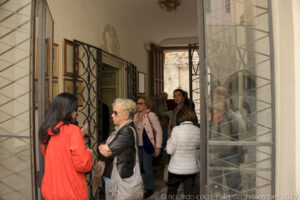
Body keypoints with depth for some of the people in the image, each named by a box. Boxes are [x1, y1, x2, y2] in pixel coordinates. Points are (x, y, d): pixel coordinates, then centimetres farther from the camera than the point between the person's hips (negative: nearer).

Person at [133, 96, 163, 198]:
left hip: (147, 146, -6)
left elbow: (159, 131, -10)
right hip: (137, 146, 6)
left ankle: (149, 189, 21)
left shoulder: (151, 115, -11)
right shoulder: (136, 115, 8)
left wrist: (158, 147, -11)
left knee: (147, 168, 2)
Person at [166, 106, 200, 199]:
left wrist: (169, 140, 3)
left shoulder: (177, 130, -20)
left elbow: (170, 150, -14)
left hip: (176, 168, -3)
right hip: (192, 168, 3)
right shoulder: (198, 131, -5)